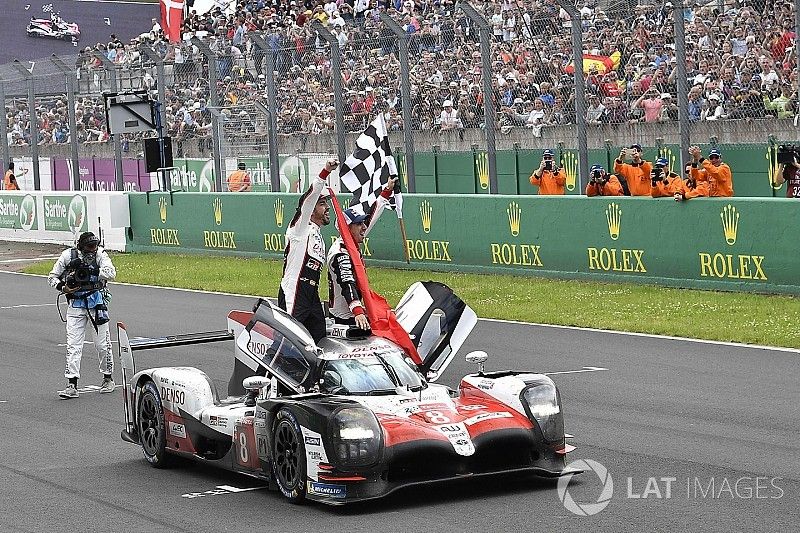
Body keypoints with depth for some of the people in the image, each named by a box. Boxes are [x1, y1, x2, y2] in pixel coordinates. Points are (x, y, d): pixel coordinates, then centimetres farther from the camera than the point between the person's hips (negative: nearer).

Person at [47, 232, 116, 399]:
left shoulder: (100, 254, -5)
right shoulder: (68, 256, -2)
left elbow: (111, 273, -21)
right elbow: (52, 277, 6)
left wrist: (91, 273, -27)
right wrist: (63, 287, -12)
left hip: (96, 302, -1)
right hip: (76, 303, 1)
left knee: (102, 344, 5)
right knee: (73, 345, -5)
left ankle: (108, 378, 25)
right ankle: (72, 385, -5)